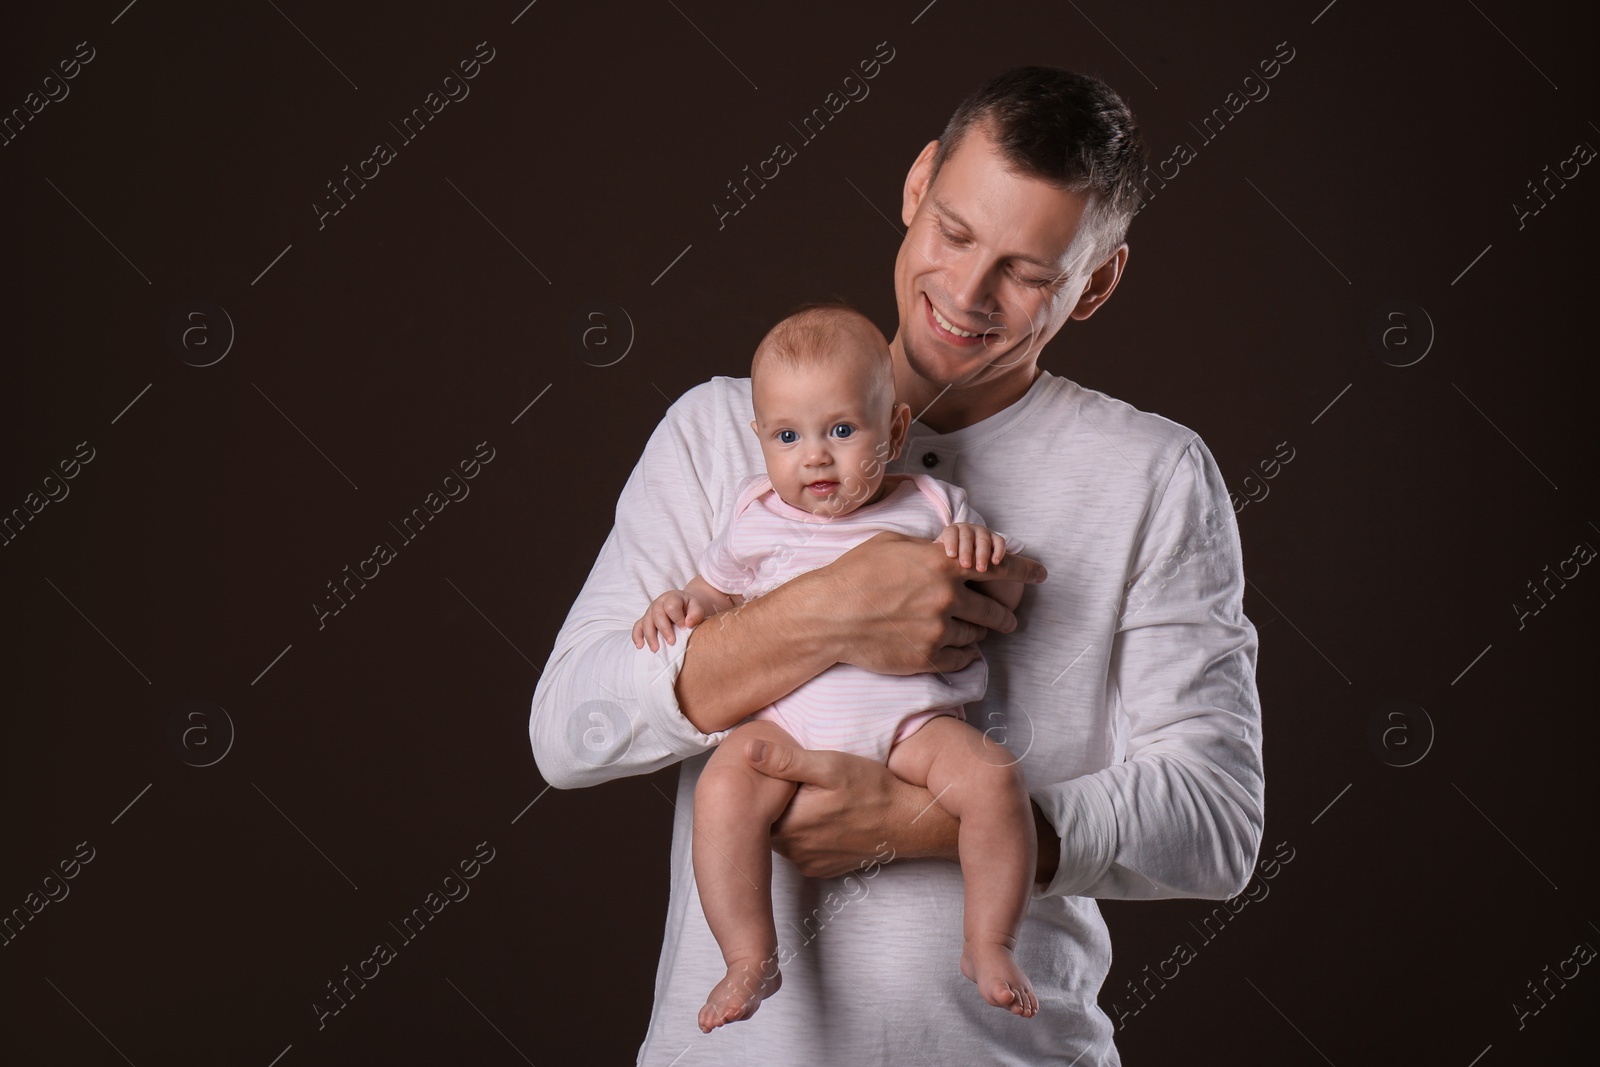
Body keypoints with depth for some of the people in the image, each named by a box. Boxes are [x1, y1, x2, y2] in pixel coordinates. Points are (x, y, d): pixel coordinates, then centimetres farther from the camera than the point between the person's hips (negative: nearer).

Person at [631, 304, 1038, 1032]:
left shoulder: (931, 507, 13)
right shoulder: (757, 522, 16)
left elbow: (1006, 600, 15)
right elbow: (715, 591, 27)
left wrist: (986, 556, -7)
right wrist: (678, 605, 4)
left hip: (913, 715, 0)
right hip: (787, 718, 0)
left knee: (993, 778, -26)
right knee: (722, 790, -29)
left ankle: (988, 946, -11)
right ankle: (751, 960, -18)